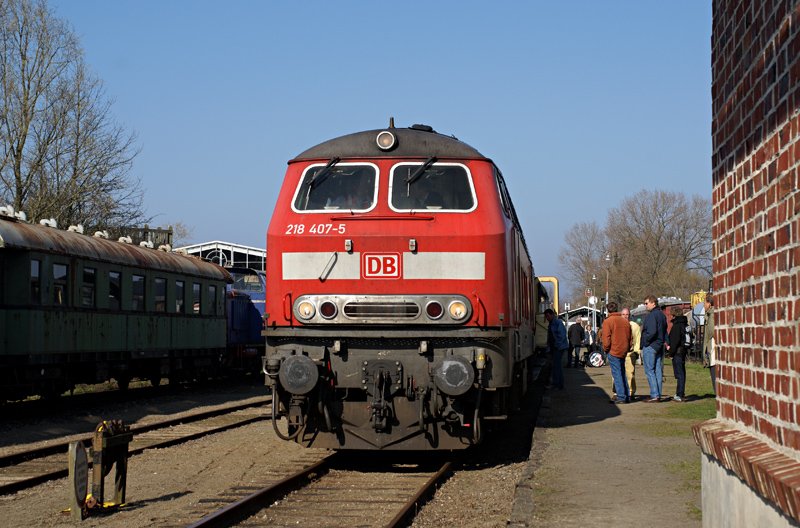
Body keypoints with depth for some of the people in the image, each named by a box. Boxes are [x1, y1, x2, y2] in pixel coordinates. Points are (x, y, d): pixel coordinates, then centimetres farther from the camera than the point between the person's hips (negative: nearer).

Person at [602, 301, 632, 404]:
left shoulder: (607, 321, -10)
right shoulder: (625, 321, 8)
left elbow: (606, 339, -13)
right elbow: (629, 337, 12)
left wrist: (606, 349, 1)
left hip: (614, 352, -6)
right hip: (623, 352, 6)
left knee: (617, 374, -2)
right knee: (622, 374, 15)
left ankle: (621, 397, -4)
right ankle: (627, 396, 16)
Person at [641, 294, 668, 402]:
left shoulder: (651, 315, -16)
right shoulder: (662, 315, 13)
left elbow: (652, 332, -24)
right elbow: (665, 331, 16)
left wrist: (645, 342, -12)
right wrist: (664, 342, 15)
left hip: (650, 346, -9)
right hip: (660, 346, 9)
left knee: (649, 371, -5)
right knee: (658, 371, 10)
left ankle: (654, 395, -10)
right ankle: (658, 395, 11)